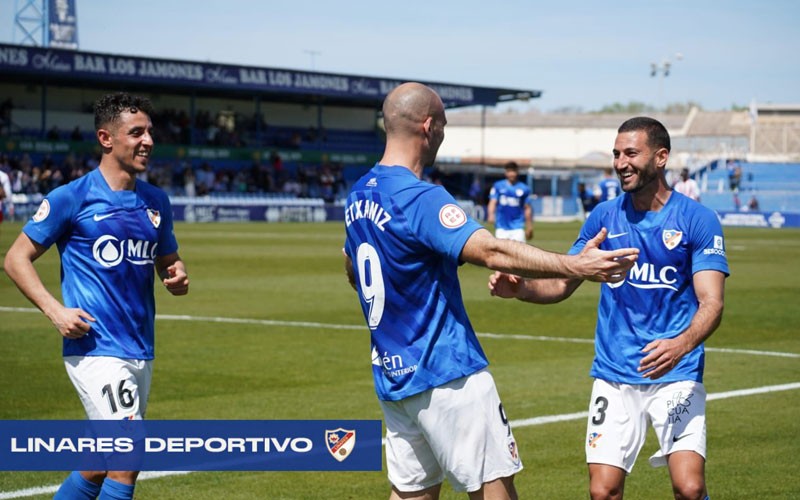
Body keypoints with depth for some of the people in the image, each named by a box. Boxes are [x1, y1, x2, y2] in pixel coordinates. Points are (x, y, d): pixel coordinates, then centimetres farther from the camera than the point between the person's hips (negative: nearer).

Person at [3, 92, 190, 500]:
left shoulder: (156, 202, 11)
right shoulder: (72, 198, -6)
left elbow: (167, 261, 25)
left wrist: (177, 277, 0)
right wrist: (54, 310, -15)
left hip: (140, 352, 7)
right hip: (95, 348, -7)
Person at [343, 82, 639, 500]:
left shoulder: (358, 195, 9)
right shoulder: (420, 198, -18)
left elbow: (352, 270, 26)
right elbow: (490, 250, -31)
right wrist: (575, 266, -37)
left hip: (391, 375, 9)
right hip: (444, 374, -9)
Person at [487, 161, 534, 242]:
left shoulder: (524, 188, 4)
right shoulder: (498, 186, 4)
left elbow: (527, 208, 8)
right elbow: (493, 202, -1)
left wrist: (529, 227, 10)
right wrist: (491, 215, -21)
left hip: (517, 226, -1)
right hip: (502, 226, 1)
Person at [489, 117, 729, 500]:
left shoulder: (697, 219, -5)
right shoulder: (604, 216, 6)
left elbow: (711, 303, -12)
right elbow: (562, 284, 11)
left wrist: (681, 345, -32)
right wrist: (518, 288, -9)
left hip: (676, 375, -3)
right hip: (614, 377, 3)